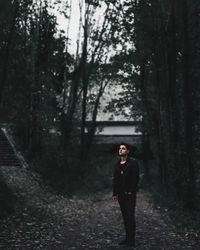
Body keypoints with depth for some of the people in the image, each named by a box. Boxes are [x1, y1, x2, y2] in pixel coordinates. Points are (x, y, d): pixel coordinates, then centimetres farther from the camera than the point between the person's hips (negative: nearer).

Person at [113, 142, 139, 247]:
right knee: (125, 216, 10)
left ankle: (131, 240, -3)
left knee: (130, 216, -7)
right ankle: (127, 237, 17)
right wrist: (115, 193, 9)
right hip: (120, 194, 6)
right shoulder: (117, 165, 12)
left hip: (130, 194, -6)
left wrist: (131, 191, -17)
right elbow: (115, 180, 14)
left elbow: (135, 179, -11)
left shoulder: (133, 163, -6)